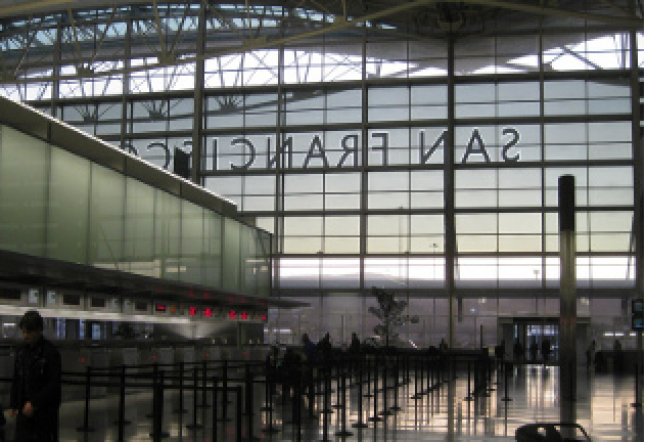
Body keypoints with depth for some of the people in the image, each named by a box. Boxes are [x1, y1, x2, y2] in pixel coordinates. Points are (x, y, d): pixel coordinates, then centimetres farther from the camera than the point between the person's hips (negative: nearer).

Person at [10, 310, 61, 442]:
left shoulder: (51, 352, -11)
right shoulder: (21, 350, 8)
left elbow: (54, 385, -14)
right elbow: (16, 380, 14)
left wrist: (34, 403, -17)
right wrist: (13, 405, 10)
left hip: (45, 410, -5)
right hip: (24, 409, 5)